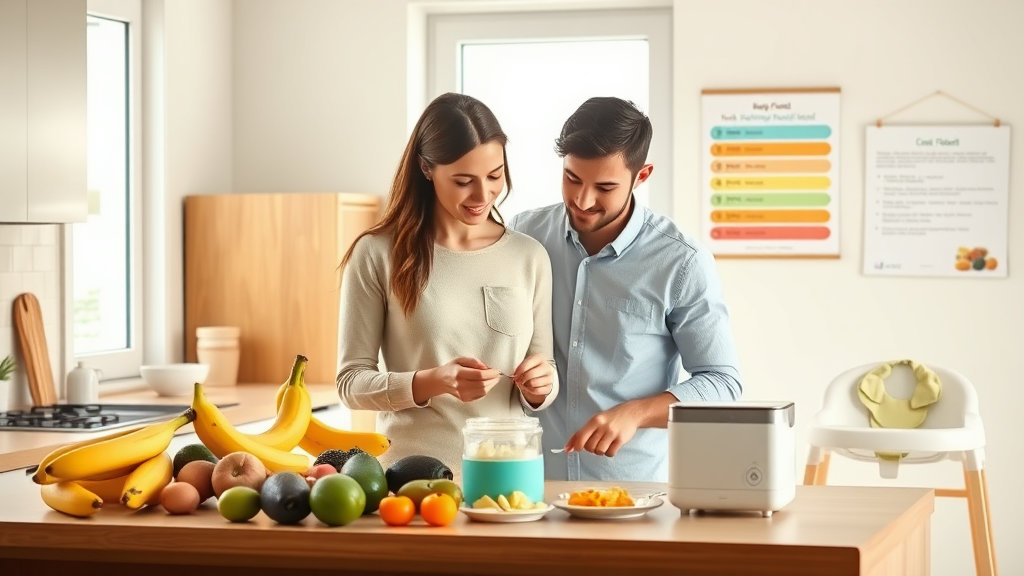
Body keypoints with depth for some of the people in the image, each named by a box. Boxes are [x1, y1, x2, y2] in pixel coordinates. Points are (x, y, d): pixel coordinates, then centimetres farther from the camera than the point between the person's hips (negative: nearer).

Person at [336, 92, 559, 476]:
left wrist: (540, 386, -4)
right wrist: (434, 382, -13)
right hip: (410, 473, -3)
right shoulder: (378, 254, 1)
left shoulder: (530, 258, 10)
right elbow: (351, 382, 2)